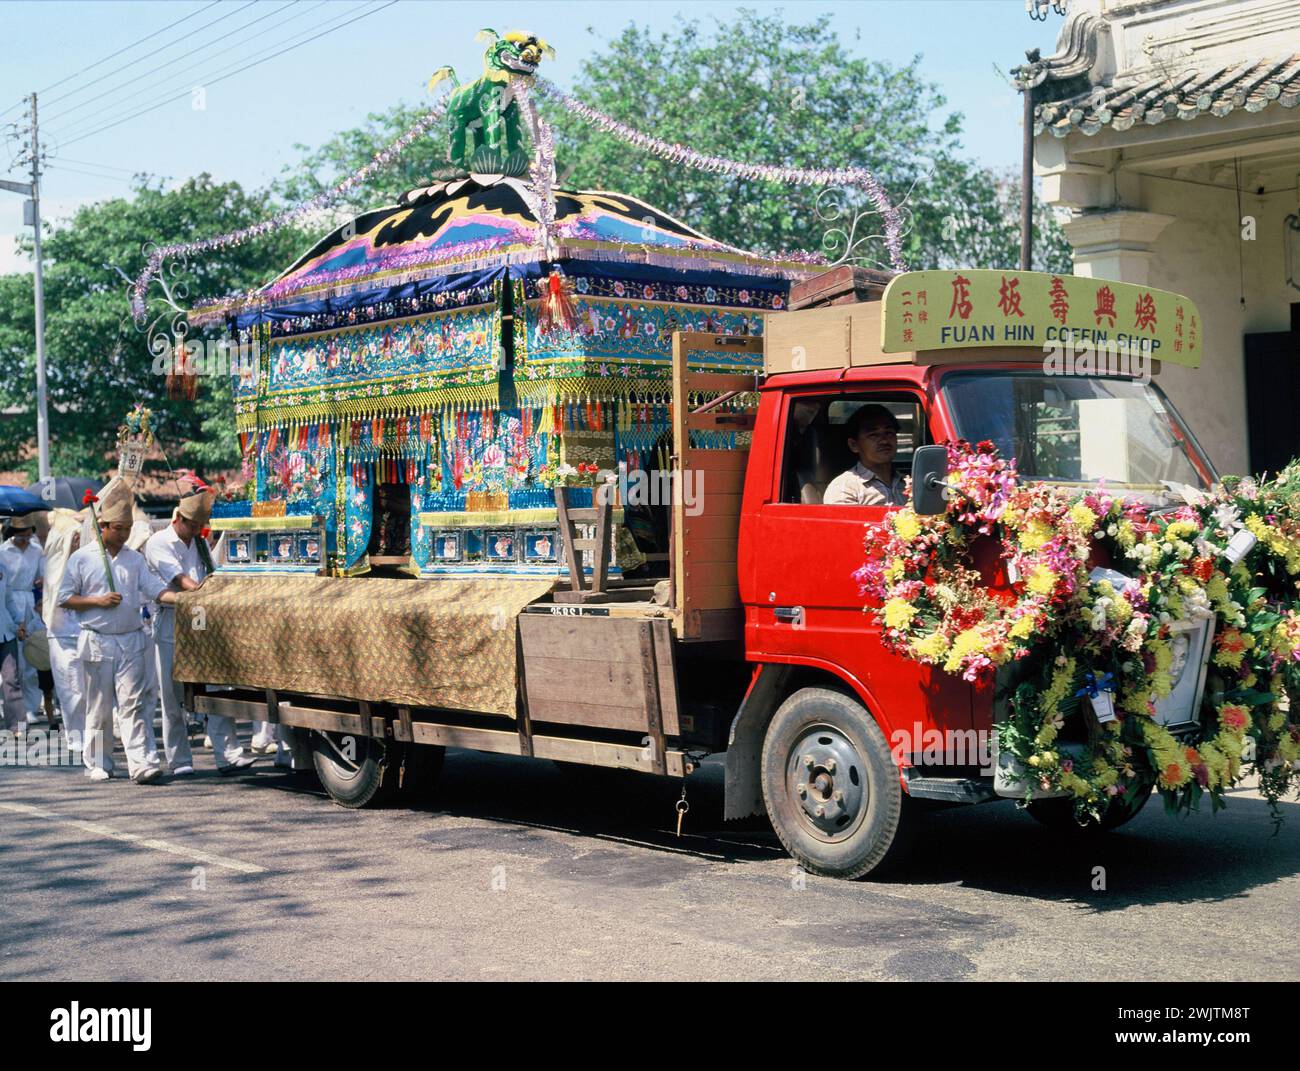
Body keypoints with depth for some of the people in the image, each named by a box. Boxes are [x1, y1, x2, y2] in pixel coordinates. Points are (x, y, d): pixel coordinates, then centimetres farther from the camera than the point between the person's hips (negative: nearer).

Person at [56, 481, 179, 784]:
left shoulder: (135, 559, 11)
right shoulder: (82, 559, 2)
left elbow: (156, 589, 4)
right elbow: (64, 598, 2)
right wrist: (98, 601, -11)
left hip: (131, 641, 2)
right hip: (96, 642, -2)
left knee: (132, 703, -6)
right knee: (98, 707, 6)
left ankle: (142, 764, -13)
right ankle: (97, 763, 18)